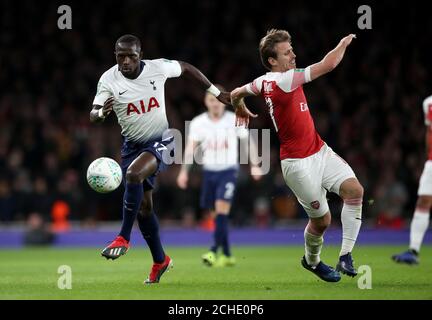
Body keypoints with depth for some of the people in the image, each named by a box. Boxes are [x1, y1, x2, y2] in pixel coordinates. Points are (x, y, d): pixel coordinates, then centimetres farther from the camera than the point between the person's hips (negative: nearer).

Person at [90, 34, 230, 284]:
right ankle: (160, 260, 26)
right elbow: (93, 115, -17)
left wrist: (216, 93, 13)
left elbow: (186, 68, 7)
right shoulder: (108, 80, -11)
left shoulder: (158, 68, -12)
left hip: (160, 142, -3)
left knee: (134, 174, -32)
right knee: (143, 205, 7)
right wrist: (101, 113, -41)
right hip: (133, 145, 4)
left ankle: (124, 239, -21)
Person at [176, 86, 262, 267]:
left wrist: (254, 165, -3)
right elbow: (191, 147, -6)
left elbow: (248, 141, 3)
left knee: (222, 209, -19)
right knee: (215, 215, 6)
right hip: (209, 171, 3)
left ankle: (214, 251, -24)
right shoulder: (198, 123, -2)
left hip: (228, 171, -3)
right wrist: (184, 171, -16)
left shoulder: (234, 121, -5)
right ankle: (227, 255, 18)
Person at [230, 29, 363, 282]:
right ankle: (312, 261, 30)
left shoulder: (265, 81, 5)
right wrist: (344, 43, -5)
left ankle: (346, 256, -10)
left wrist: (241, 110, 44)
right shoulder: (282, 81, -21)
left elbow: (236, 94, 22)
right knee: (321, 219, 0)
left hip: (319, 151, 9)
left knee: (354, 189, -13)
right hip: (298, 163, -9)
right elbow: (327, 65, -22)